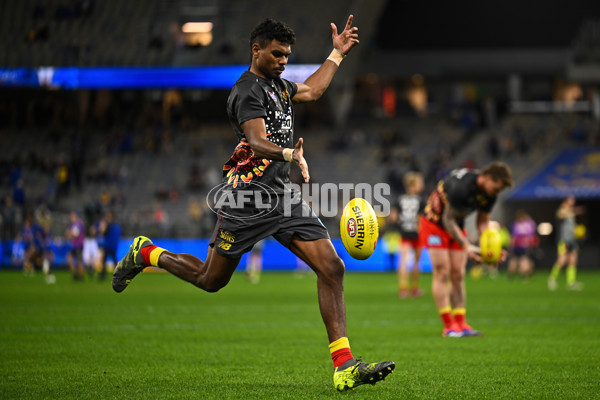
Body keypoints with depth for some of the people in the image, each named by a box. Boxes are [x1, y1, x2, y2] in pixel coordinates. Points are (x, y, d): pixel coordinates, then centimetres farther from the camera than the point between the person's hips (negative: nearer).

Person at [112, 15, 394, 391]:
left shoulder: (276, 84, 15)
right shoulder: (248, 90, -13)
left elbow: (311, 90, 38)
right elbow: (258, 141, -30)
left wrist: (337, 54, 36)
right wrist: (290, 154, -48)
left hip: (284, 196, 8)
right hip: (248, 201, -8)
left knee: (332, 268, -8)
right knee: (210, 280, 6)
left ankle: (344, 366, -10)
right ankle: (147, 253, 35)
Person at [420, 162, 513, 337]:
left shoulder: (489, 193, -10)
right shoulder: (461, 186, -34)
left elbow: (483, 222, 1)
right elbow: (448, 220, -26)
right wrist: (467, 246, -31)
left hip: (457, 226, 7)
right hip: (435, 223, -7)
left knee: (458, 275, 2)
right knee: (442, 273, -12)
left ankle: (460, 323, 1)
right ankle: (448, 326, -12)